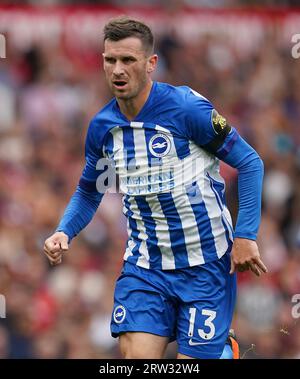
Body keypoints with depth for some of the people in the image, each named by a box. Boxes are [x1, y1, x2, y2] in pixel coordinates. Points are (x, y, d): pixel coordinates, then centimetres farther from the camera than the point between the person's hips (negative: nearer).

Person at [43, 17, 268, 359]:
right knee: (135, 357, -11)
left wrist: (245, 235, -15)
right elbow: (89, 191, 17)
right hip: (144, 264, 4)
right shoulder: (102, 127, 2)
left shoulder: (187, 108, -14)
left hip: (205, 264, -4)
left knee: (193, 359, -4)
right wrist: (64, 232, -2)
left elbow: (250, 162, -8)